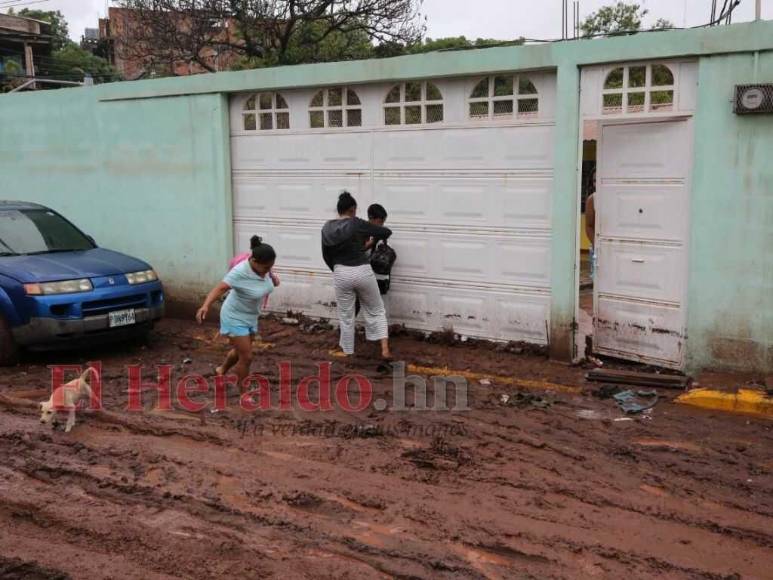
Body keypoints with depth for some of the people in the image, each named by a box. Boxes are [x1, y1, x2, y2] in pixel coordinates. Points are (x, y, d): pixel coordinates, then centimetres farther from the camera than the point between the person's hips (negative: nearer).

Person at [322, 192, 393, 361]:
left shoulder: (327, 228, 3)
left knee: (346, 316, 16)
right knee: (376, 311, 14)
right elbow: (387, 232, -5)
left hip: (341, 274, 2)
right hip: (363, 272, -2)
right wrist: (373, 237, 16)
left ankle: (347, 353, 24)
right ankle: (385, 350, 6)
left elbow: (326, 255, 12)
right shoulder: (357, 224, -9)